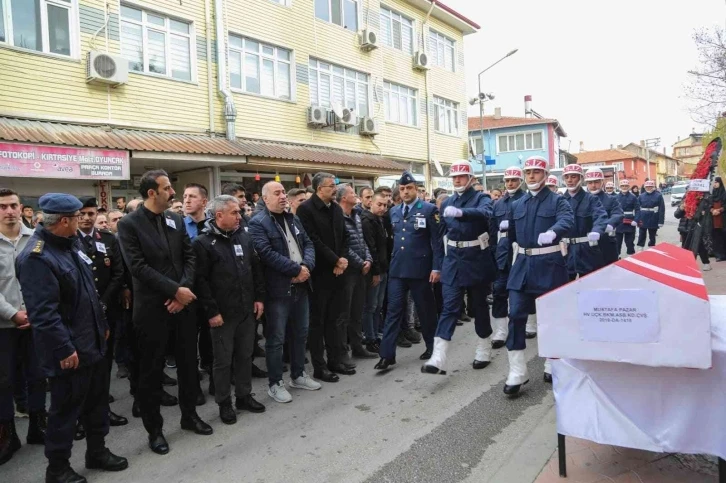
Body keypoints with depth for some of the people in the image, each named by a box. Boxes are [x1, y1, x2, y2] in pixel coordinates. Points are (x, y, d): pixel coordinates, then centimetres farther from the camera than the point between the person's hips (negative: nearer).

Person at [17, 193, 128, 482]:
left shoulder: (71, 244, 8)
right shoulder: (36, 257, -21)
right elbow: (43, 312, -25)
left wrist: (102, 325, 19)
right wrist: (64, 349, -23)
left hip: (92, 341, 9)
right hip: (68, 350, -9)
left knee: (98, 400, 19)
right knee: (65, 409, 7)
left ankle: (97, 452, 36)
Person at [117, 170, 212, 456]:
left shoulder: (176, 220, 7)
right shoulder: (129, 224, -9)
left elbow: (189, 257, 5)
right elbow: (138, 266, -16)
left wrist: (184, 290, -10)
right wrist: (175, 290, -18)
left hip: (183, 303, 5)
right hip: (152, 308, -5)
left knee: (189, 363, 15)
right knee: (151, 370, 7)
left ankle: (189, 415, 34)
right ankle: (154, 429, 23)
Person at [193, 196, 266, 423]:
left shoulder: (244, 237, 8)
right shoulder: (203, 243, -10)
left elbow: (256, 269, 12)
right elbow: (200, 280, -13)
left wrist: (259, 297, 6)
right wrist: (211, 311, -15)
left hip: (247, 310, 5)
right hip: (222, 313, -5)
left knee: (245, 356, 16)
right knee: (223, 360, 7)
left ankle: (244, 396, 31)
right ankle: (224, 403, 23)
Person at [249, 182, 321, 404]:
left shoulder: (294, 219, 14)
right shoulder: (258, 223, -9)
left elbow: (308, 244, 9)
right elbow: (267, 253, -20)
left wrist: (307, 266, -11)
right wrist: (296, 269, -19)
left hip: (301, 286, 7)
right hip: (278, 289, -7)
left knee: (300, 333, 16)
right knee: (276, 338, 2)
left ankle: (298, 375, 32)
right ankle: (275, 384, 14)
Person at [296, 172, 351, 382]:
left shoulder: (337, 209, 12)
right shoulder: (306, 209, -11)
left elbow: (344, 237, 12)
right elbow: (313, 241, -18)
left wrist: (342, 260, -4)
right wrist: (336, 261, -14)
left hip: (337, 272, 7)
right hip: (319, 273, -7)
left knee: (334, 319, 14)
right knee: (317, 321, 3)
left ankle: (336, 360, 24)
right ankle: (319, 366, 12)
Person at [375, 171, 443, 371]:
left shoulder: (429, 209, -4)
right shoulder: (393, 211, 11)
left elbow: (437, 240, -7)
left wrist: (436, 267, -12)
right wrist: (391, 263, 13)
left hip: (420, 269, -4)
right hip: (397, 269, 4)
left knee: (426, 309, 10)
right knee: (393, 310, 0)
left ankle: (431, 346, 29)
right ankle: (387, 354, 2)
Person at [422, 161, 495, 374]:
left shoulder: (481, 198, -4)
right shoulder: (447, 202, 11)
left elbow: (485, 213, -28)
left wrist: (460, 212, -46)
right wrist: (440, 260, 12)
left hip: (477, 259, -3)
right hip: (453, 259, 3)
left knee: (479, 305, 9)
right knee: (449, 306, -5)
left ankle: (484, 350, 27)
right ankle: (438, 358, -13)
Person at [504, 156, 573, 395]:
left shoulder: (558, 201, -3)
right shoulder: (517, 205, 11)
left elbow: (567, 221, -25)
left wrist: (552, 232, -43)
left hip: (549, 264, -3)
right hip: (523, 264, 3)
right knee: (516, 314, -6)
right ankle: (517, 371, -2)